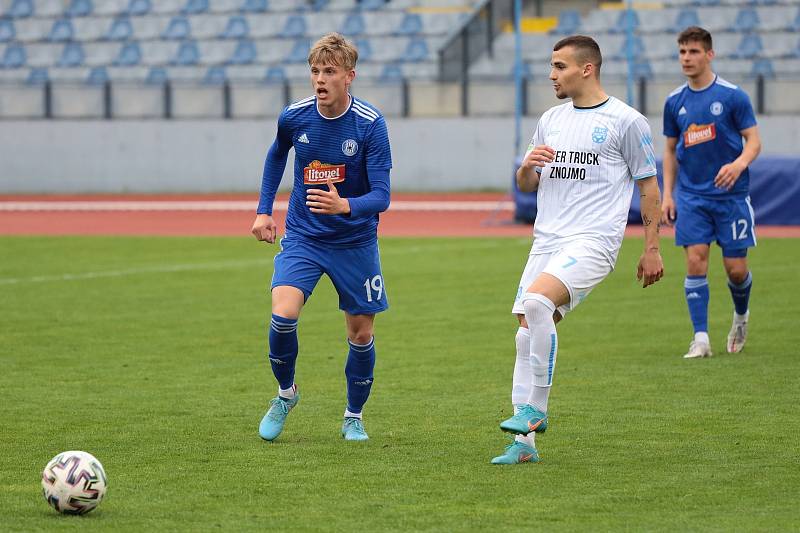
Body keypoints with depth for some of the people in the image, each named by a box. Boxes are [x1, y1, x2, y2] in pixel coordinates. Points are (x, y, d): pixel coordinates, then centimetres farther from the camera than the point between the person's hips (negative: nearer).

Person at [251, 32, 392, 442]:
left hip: (355, 240, -1)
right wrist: (264, 210, 13)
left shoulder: (370, 124, -18)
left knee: (361, 333, 4)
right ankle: (285, 393, 7)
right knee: (283, 314, -20)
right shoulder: (294, 117, -9)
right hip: (302, 236, 1)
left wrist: (345, 205, -40)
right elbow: (277, 154, 16)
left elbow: (381, 197, -20)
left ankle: (354, 416, 28)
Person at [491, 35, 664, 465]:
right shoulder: (551, 120, 16)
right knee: (528, 332, -2)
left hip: (593, 240, -7)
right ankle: (524, 441, 4)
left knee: (536, 301, -29)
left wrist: (652, 248, -1)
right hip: (546, 240, 7)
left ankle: (534, 410, -18)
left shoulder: (626, 121, -2)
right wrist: (528, 167, -1)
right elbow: (526, 185, 22)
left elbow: (649, 187, 2)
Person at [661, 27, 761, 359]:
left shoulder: (733, 96, -6)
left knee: (736, 268, 0)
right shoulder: (675, 102, 6)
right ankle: (701, 339, -7)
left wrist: (739, 163, -26)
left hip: (731, 195, -2)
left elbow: (753, 141, -5)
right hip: (691, 196, 2)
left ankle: (741, 316, 32)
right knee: (696, 261, -9)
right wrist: (667, 195, 8)